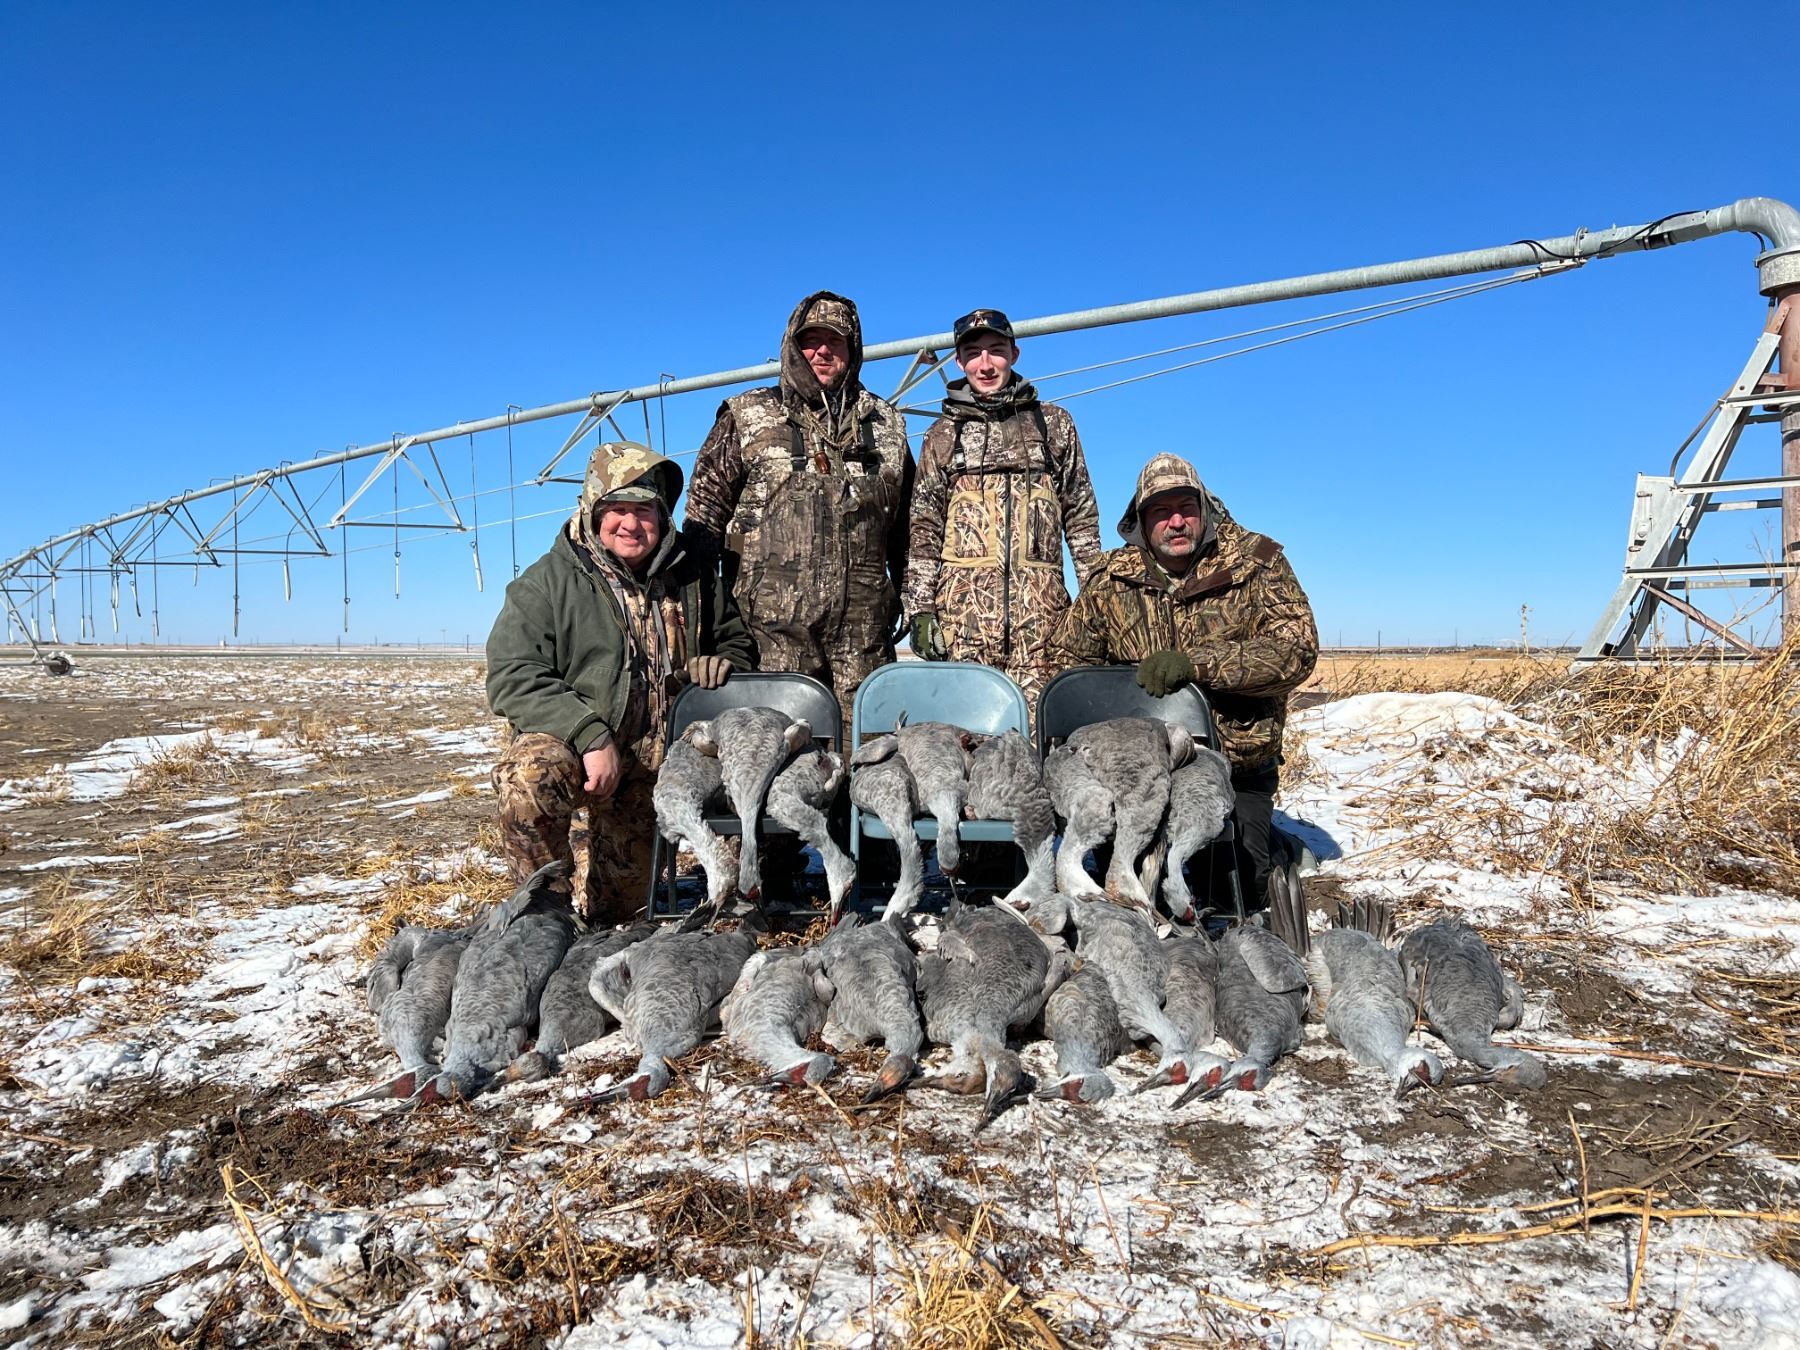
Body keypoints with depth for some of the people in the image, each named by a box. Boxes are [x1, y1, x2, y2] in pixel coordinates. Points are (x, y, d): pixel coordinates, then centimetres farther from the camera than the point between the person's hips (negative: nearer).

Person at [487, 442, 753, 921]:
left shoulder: (693, 580, 5)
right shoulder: (547, 582, -7)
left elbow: (738, 641, 20)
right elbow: (512, 679, -16)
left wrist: (725, 664, -6)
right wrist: (591, 736, -28)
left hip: (657, 767, 4)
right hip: (568, 742, -3)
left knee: (614, 910, 9)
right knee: (532, 775, -39)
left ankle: (588, 869, 46)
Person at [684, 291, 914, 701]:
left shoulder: (885, 424, 19)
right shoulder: (747, 417, 12)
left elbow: (909, 527, 20)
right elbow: (704, 513, 7)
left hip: (864, 631, 2)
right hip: (773, 625, -2)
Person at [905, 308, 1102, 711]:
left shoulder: (1054, 424, 16)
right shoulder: (943, 434, 14)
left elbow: (1082, 515, 15)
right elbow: (923, 528, 9)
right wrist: (919, 608, 0)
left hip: (1040, 605, 0)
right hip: (963, 603, 0)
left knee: (1039, 717, -8)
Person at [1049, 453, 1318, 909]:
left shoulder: (1257, 561, -6)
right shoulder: (1112, 577, 2)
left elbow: (1297, 649, -18)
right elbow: (1068, 659, 8)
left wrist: (1195, 663, -29)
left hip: (1237, 773, -2)